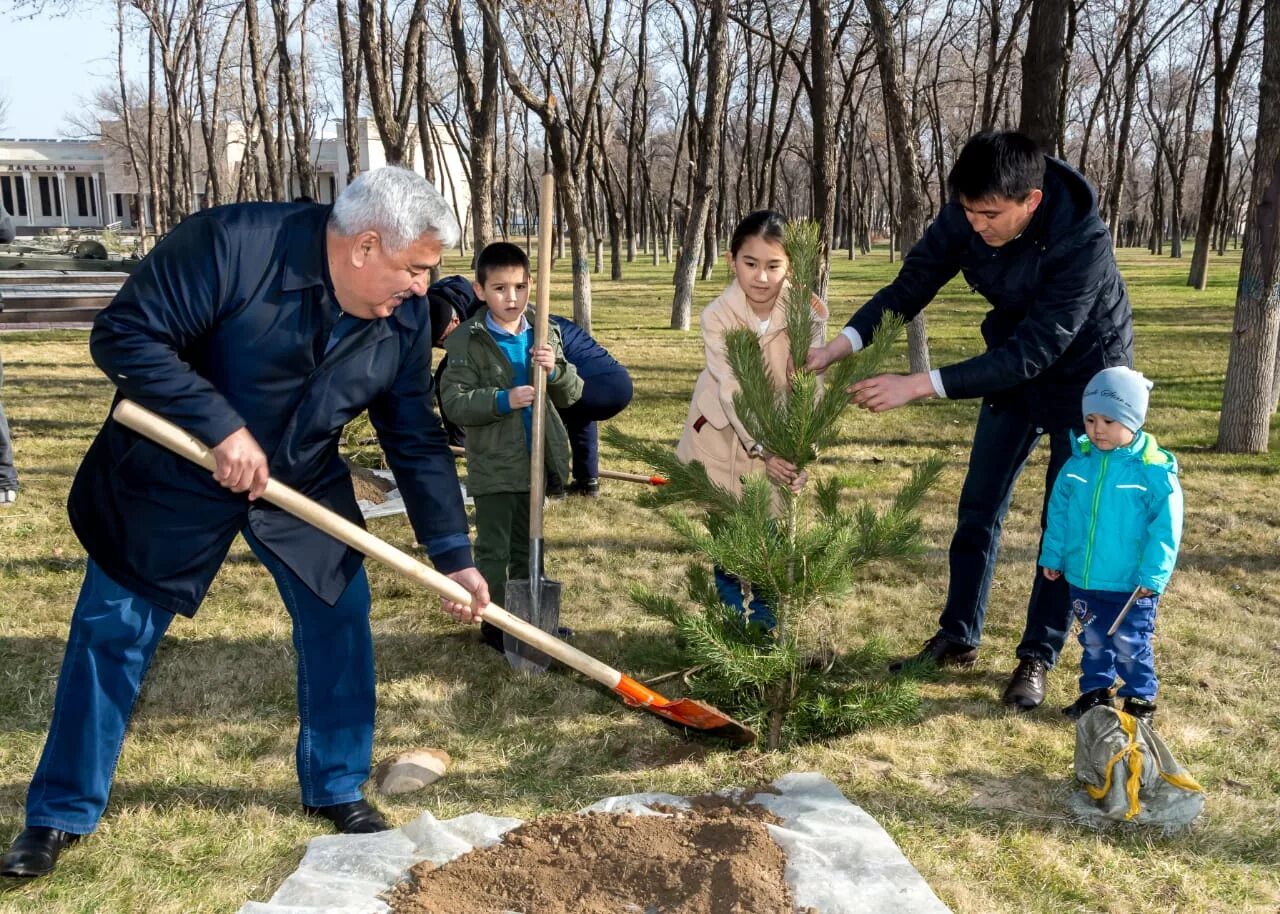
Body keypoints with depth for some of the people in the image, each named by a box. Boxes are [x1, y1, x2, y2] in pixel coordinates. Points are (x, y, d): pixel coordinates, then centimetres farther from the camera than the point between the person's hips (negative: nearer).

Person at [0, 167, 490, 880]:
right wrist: (220, 426, -33)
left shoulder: (405, 318, -12)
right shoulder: (233, 243, -29)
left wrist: (454, 555, -6)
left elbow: (417, 440, -4)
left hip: (304, 486, 4)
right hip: (173, 480, -4)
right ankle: (61, 815, 23)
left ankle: (337, 789, 23)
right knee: (112, 634, 4)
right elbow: (124, 336, -26)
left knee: (342, 622, 2)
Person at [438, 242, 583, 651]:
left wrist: (556, 370, -18)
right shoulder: (466, 340, -10)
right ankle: (494, 623, 20)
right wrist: (503, 400, -28)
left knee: (527, 548, 18)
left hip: (535, 461, 5)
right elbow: (454, 402, -15)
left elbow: (572, 394, 2)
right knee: (493, 551, 6)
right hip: (493, 467, -4)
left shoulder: (545, 334, 3)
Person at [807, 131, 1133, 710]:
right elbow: (908, 288, -15)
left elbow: (1033, 352, -37)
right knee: (978, 508, 7)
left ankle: (1038, 657, 15)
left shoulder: (1082, 242, -37)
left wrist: (918, 386, -42)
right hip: (1013, 367, 5)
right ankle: (958, 638, 21)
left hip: (1082, 374, -5)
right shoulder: (965, 218, -22)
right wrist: (836, 348, -32)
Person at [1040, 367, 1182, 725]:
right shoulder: (1079, 462, -3)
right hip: (1083, 579, 5)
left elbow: (1164, 529, -13)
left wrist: (1153, 576, -14)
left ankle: (1140, 700, 25)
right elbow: (1059, 512, 8)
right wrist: (1052, 556, 10)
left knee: (1130, 644, 6)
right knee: (1093, 640, 19)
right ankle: (1096, 691, 35)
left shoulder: (1154, 470, -16)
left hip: (1130, 584, -4)